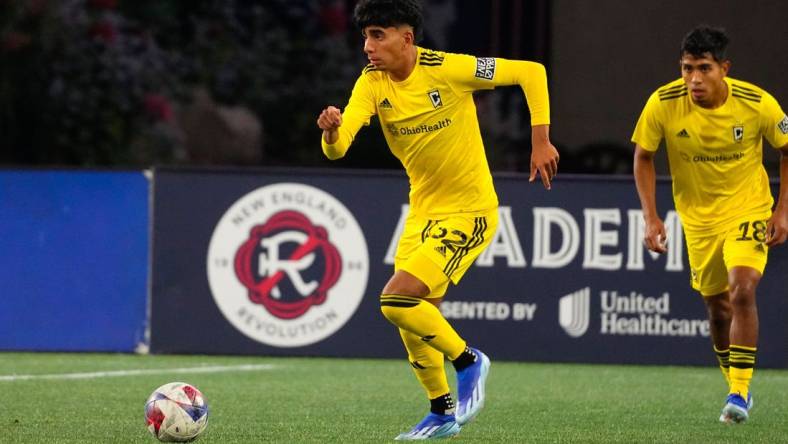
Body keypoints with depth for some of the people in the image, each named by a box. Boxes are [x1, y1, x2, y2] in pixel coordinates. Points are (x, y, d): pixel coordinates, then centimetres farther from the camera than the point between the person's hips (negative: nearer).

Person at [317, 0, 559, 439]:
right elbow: (337, 148, -18)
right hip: (423, 210, 7)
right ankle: (443, 414, 31)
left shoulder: (447, 69, -20)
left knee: (397, 301, -19)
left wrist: (541, 140, -17)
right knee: (413, 320, 12)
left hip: (469, 211, -7)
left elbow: (531, 72, -13)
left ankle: (468, 361, 3)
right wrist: (332, 130, -42)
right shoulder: (372, 84, -6)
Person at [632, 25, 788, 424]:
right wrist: (650, 217, -11)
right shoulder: (663, 104, -19)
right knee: (717, 307, 9)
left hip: (749, 208, -2)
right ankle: (736, 387, 30)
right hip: (698, 216, 2)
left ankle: (740, 391, -16)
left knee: (742, 291, -22)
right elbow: (643, 157, -3)